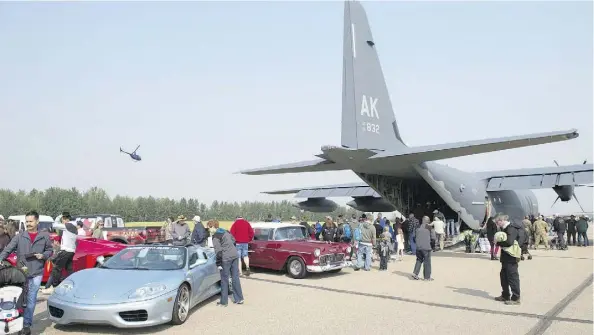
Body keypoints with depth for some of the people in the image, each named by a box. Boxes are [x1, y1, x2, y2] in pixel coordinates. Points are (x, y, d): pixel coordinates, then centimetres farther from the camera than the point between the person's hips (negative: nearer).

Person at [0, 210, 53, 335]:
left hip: (36, 273, -1)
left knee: (31, 299, -1)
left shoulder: (45, 236, 2)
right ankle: (27, 324, 21)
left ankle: (26, 324, 6)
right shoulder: (20, 237, 2)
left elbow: (49, 250, 11)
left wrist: (43, 255, -9)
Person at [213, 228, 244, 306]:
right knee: (235, 278, 14)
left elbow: (218, 251, -13)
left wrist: (219, 264, -9)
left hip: (226, 258, -7)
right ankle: (239, 299, 19)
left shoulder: (215, 237, -8)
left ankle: (223, 302, 12)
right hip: (235, 255, 7)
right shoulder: (226, 232, 16)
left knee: (224, 280, 4)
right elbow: (234, 241, 20)